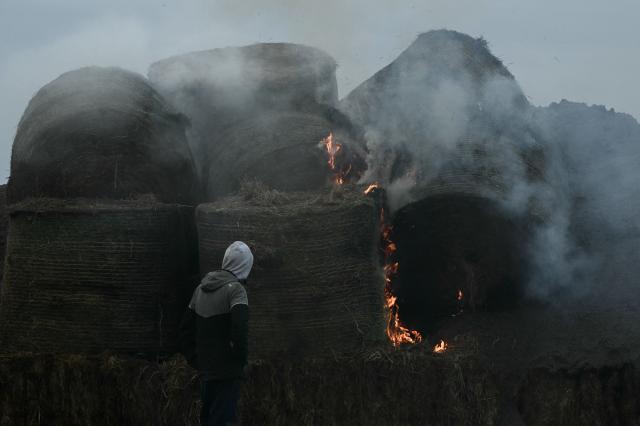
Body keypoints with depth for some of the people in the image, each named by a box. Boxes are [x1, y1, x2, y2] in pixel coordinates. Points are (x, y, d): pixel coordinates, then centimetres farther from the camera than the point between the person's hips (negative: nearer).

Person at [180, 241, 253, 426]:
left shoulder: (201, 288, 13)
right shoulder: (235, 289, -11)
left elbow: (185, 329, 16)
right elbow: (240, 329, -25)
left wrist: (195, 360, 16)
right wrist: (240, 360, -12)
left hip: (205, 372, 7)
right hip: (227, 373, -7)